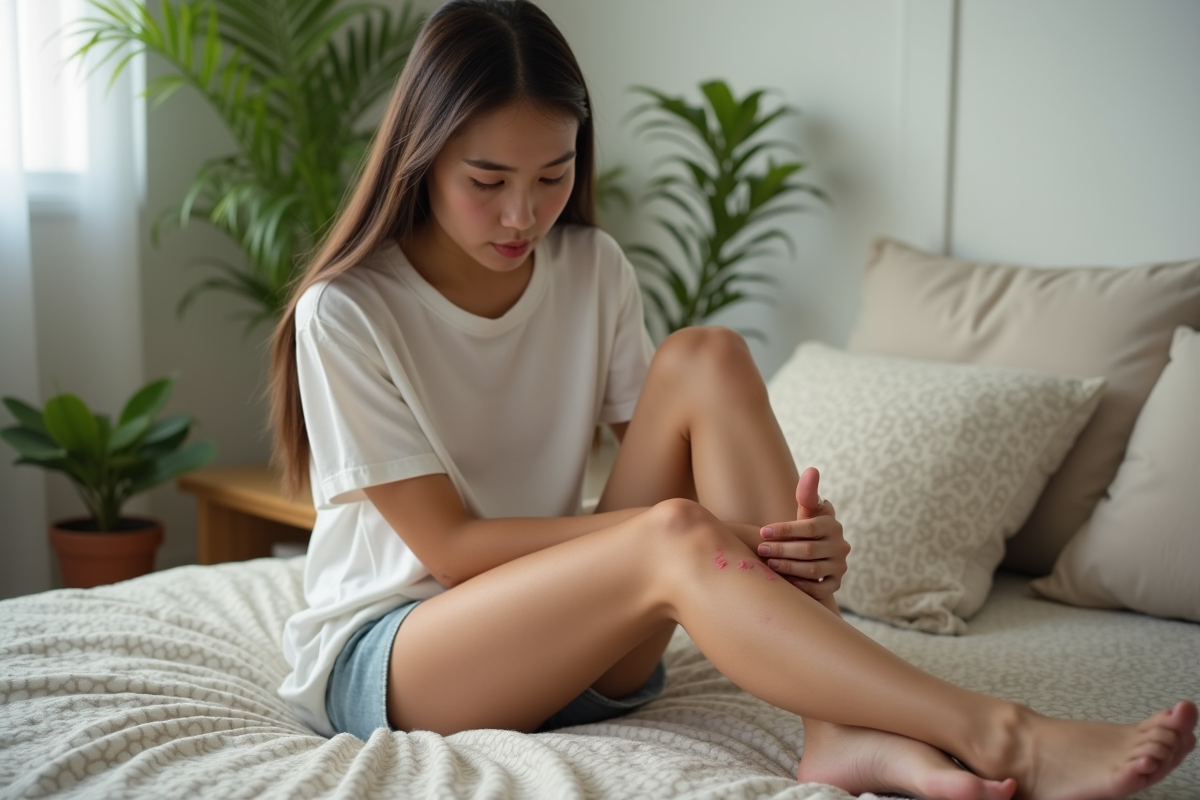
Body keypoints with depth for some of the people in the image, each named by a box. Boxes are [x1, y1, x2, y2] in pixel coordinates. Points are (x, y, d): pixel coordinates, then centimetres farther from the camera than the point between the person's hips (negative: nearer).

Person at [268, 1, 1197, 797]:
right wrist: (689, 530, -26)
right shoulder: (347, 311, -15)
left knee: (705, 358, -20)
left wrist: (792, 538, -24)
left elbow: (651, 446, -2)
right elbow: (446, 543, -17)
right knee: (676, 533, -34)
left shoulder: (594, 272, 1)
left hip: (569, 646, 5)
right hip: (379, 660, -4)